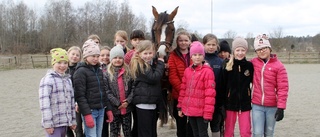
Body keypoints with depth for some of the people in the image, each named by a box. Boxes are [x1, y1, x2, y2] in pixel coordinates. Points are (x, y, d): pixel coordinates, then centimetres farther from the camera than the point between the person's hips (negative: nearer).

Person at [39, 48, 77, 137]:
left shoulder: (68, 79, 14)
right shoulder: (48, 80, -9)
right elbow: (44, 103, -15)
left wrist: (73, 121, 18)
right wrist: (48, 124, -19)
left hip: (64, 122, 7)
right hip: (53, 124, -7)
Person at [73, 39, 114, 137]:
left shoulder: (99, 70, 14)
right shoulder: (81, 71, -8)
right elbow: (80, 95, -14)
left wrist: (108, 109, 13)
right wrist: (87, 114, -19)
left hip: (101, 110, 7)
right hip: (90, 111, -6)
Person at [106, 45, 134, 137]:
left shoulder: (128, 72, 4)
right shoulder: (107, 73, -3)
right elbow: (107, 91, -9)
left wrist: (128, 101, -13)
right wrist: (117, 103, -14)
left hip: (127, 108, 2)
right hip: (114, 108, -2)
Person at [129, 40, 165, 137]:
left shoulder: (152, 64, 15)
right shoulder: (139, 65, -12)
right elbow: (154, 78, -20)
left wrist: (160, 61, 6)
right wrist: (160, 62, -11)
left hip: (152, 103, 9)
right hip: (143, 103, -9)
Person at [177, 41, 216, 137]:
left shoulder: (207, 71, -11)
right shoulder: (187, 70, 8)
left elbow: (210, 93, -15)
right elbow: (183, 90, 13)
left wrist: (208, 112, -17)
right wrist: (180, 106, 13)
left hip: (201, 111, -6)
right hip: (189, 110, 6)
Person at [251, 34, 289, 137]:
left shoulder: (278, 66, -6)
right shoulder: (253, 63, 2)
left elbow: (283, 88, -8)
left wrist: (281, 107, -12)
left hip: (272, 106, -1)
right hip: (257, 105, 1)